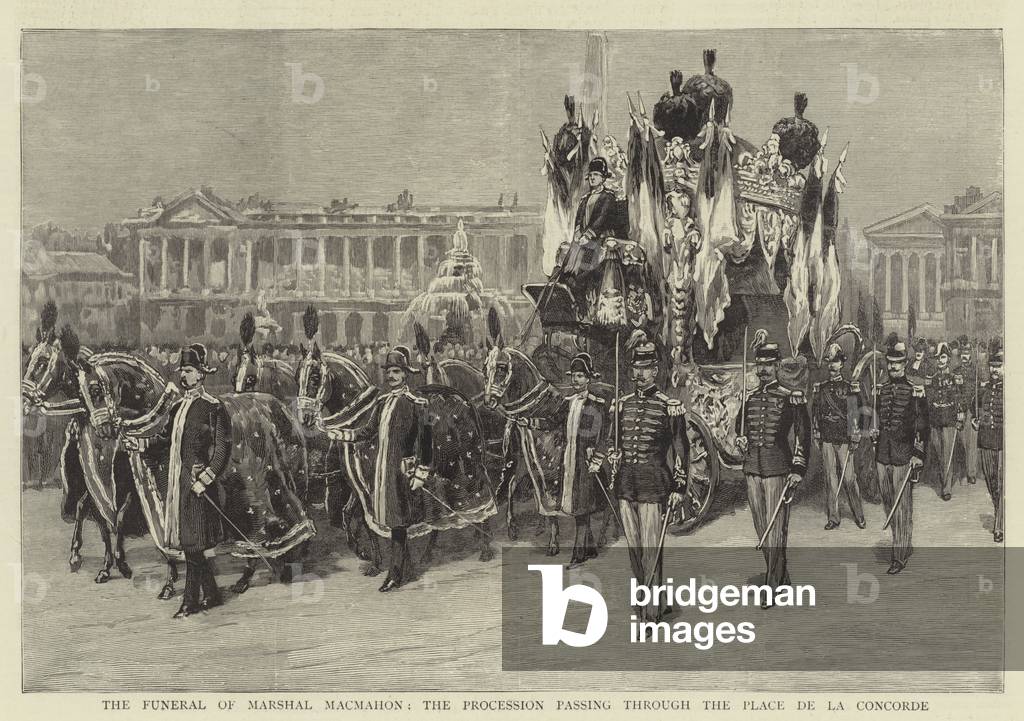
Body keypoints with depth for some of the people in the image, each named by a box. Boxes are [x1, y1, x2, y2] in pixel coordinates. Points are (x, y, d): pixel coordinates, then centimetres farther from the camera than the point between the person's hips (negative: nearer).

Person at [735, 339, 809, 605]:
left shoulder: (791, 398, -3)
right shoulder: (748, 398, 12)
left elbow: (803, 435, -4)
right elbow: (739, 427, 27)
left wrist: (798, 470, -10)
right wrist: (741, 441, 4)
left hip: (778, 468, -6)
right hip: (752, 468, 6)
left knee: (776, 528, -5)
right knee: (761, 527, 10)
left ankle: (773, 587, -2)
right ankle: (782, 579, 23)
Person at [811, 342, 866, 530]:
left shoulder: (850, 388, 0)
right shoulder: (820, 388, 10)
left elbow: (854, 414, -3)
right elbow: (815, 414, 14)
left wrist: (854, 439, -8)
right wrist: (817, 437, 10)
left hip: (844, 439, -3)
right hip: (826, 439, 3)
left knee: (848, 477, -3)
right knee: (830, 478, 5)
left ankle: (859, 515, 8)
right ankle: (832, 517, 9)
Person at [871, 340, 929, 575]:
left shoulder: (915, 391, -4)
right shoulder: (880, 390, 10)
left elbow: (922, 426, -4)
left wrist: (918, 454, -9)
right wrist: (874, 433, 12)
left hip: (904, 457, -5)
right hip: (882, 456, 5)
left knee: (902, 507, -4)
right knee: (888, 505, 11)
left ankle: (900, 557, -1)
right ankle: (903, 545, 27)